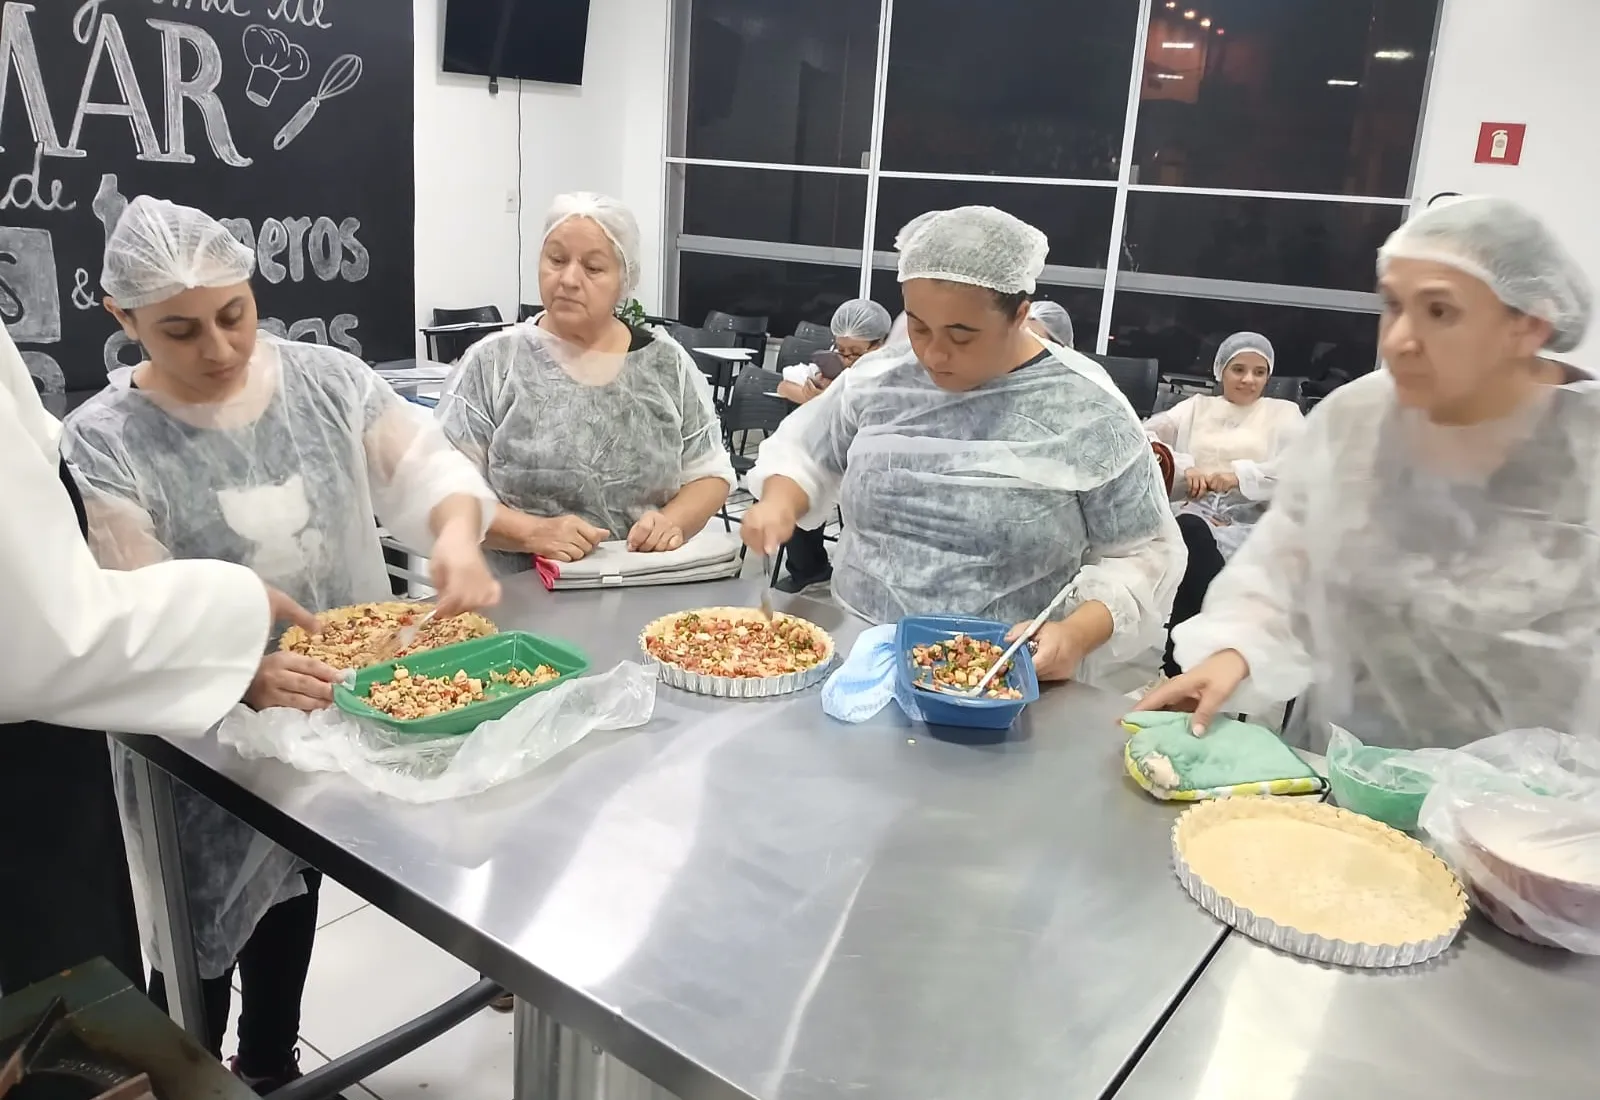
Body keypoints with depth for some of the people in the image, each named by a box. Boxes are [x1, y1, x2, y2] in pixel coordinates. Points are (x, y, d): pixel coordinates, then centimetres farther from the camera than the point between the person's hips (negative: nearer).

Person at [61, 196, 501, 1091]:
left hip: (339, 705, 4)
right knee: (205, 932, 7)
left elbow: (424, 465, -3)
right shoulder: (102, 445, -16)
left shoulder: (325, 379, -6)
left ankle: (272, 1069, 47)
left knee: (293, 899, 23)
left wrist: (457, 533, -26)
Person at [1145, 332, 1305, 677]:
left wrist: (1241, 475, -13)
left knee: (1193, 537, -34)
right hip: (1192, 515, 1)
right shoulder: (1196, 406, 23)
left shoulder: (1284, 413, 19)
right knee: (1189, 532, -37)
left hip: (1250, 523, -1)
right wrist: (1184, 468, -7)